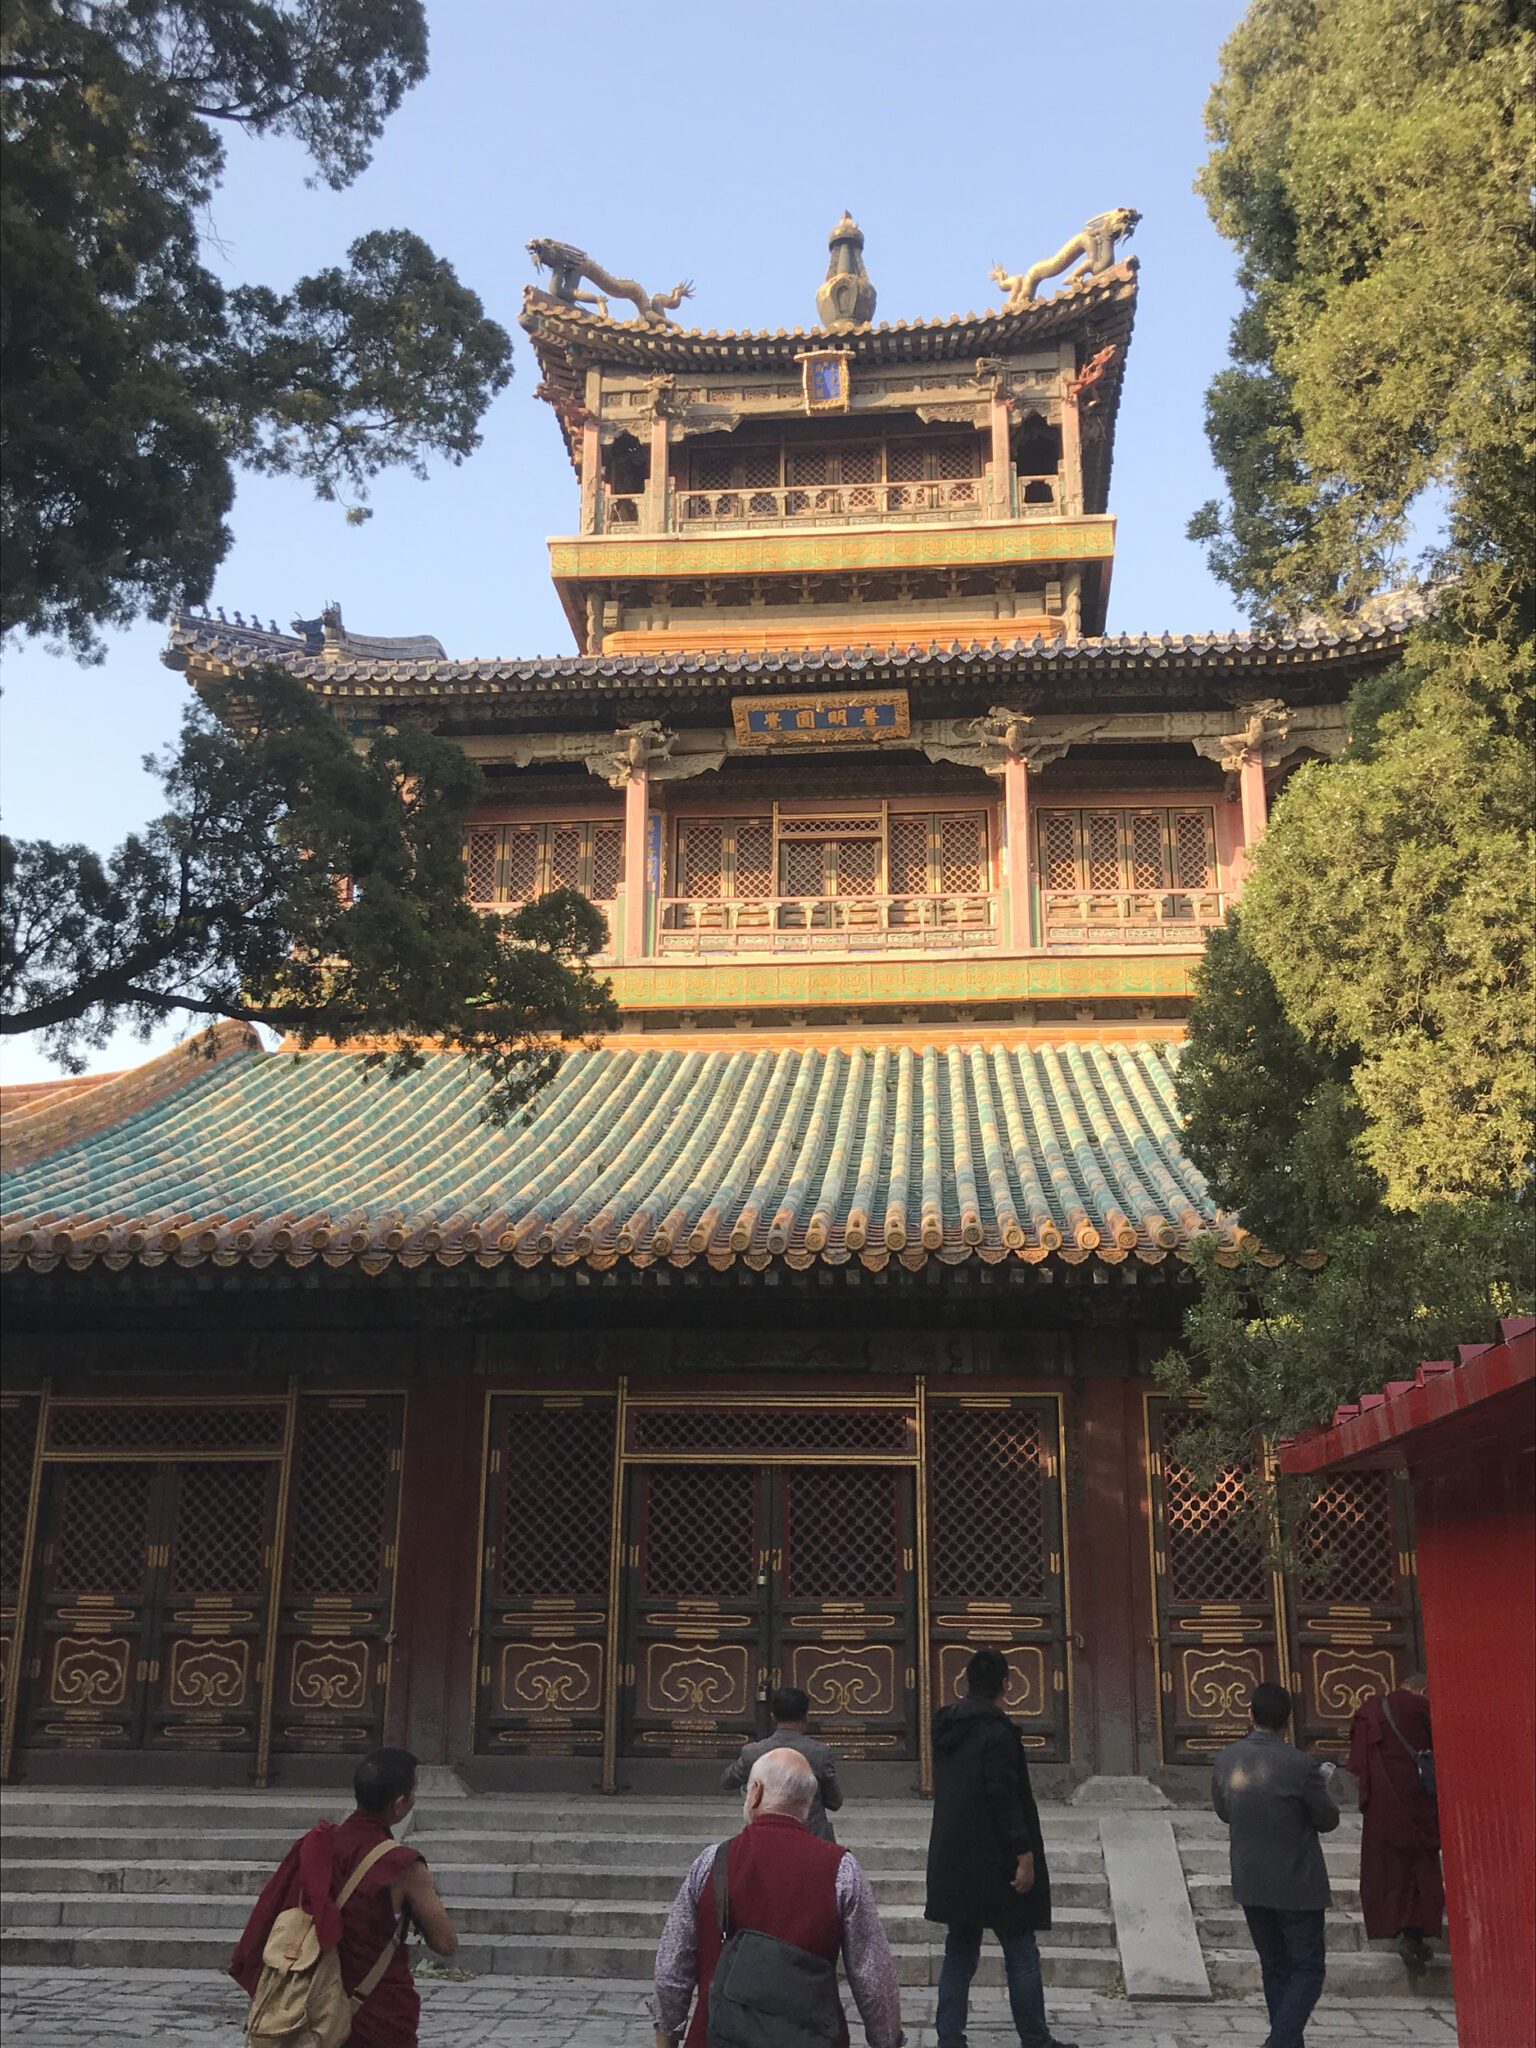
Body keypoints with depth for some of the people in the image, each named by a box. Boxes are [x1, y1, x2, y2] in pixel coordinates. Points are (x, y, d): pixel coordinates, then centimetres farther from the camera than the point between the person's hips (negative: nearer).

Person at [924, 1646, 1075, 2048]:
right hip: (993, 1862, -7)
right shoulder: (997, 1732, -17)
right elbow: (1006, 1799, -19)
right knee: (1021, 1955, 5)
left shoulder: (946, 1726, 5)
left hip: (952, 1861, 7)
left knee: (960, 1953, 12)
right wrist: (1024, 1855, -16)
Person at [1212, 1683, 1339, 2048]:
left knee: (1274, 1969, 17)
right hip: (1296, 1885, -5)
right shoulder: (1300, 1766, -19)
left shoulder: (1225, 1760, -5)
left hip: (1249, 1883, 5)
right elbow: (1328, 1820, -7)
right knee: (1308, 1970, 4)